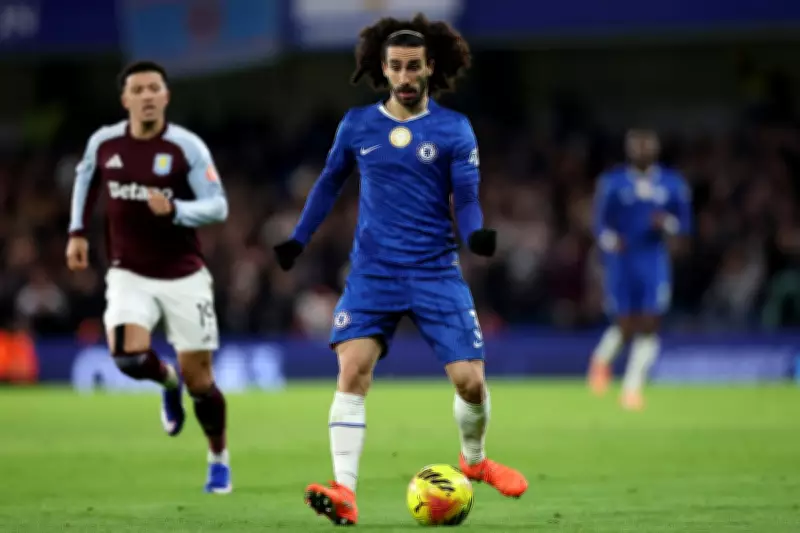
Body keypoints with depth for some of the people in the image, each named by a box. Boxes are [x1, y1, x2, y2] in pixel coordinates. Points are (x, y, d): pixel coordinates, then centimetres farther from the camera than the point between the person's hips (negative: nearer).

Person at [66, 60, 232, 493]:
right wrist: (77, 232, 14)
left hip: (183, 276, -2)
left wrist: (173, 210, -31)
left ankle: (219, 460, 26)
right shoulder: (103, 143, -3)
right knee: (129, 355, -24)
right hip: (129, 274, 2)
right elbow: (85, 178, 20)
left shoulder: (187, 148, -13)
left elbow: (218, 207, -14)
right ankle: (168, 382, 14)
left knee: (198, 379, 1)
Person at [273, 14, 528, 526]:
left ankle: (474, 459, 28)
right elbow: (330, 183, 20)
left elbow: (467, 199, -4)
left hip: (436, 272, -1)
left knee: (470, 380, -5)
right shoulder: (357, 125, 5)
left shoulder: (454, 129, 0)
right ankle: (345, 492, -22)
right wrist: (298, 239, 14)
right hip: (372, 272, 1)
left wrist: (476, 234, -24)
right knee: (353, 368, -20)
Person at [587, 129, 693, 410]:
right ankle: (603, 358, 31)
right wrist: (610, 241, -19)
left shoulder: (672, 184, 4)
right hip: (621, 262, -2)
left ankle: (633, 388, 4)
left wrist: (667, 224, -14)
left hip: (655, 263, 2)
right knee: (626, 328, -3)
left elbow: (685, 223, 8)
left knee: (649, 326, -6)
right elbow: (600, 223, 2)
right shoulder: (612, 183, -1)